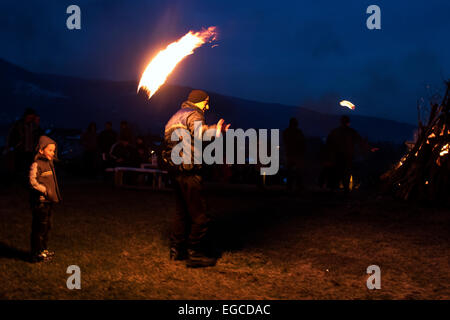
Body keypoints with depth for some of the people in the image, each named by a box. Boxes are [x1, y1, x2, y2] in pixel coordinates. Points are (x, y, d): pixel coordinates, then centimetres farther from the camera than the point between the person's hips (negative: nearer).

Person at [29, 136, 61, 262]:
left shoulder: (49, 163, 14)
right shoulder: (36, 164, -13)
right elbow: (32, 181, -20)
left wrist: (55, 196, 16)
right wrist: (45, 190, -20)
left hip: (49, 201, 9)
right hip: (40, 201, -9)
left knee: (47, 226, 17)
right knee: (40, 227, -3)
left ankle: (43, 249, 30)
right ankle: (37, 253, 5)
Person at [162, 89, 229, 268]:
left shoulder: (177, 115, 24)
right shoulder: (194, 114, -7)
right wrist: (216, 129, -12)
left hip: (174, 169, 10)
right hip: (187, 170, -10)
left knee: (182, 210, 19)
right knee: (199, 213, -5)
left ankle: (177, 249, 25)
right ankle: (194, 254, -1)